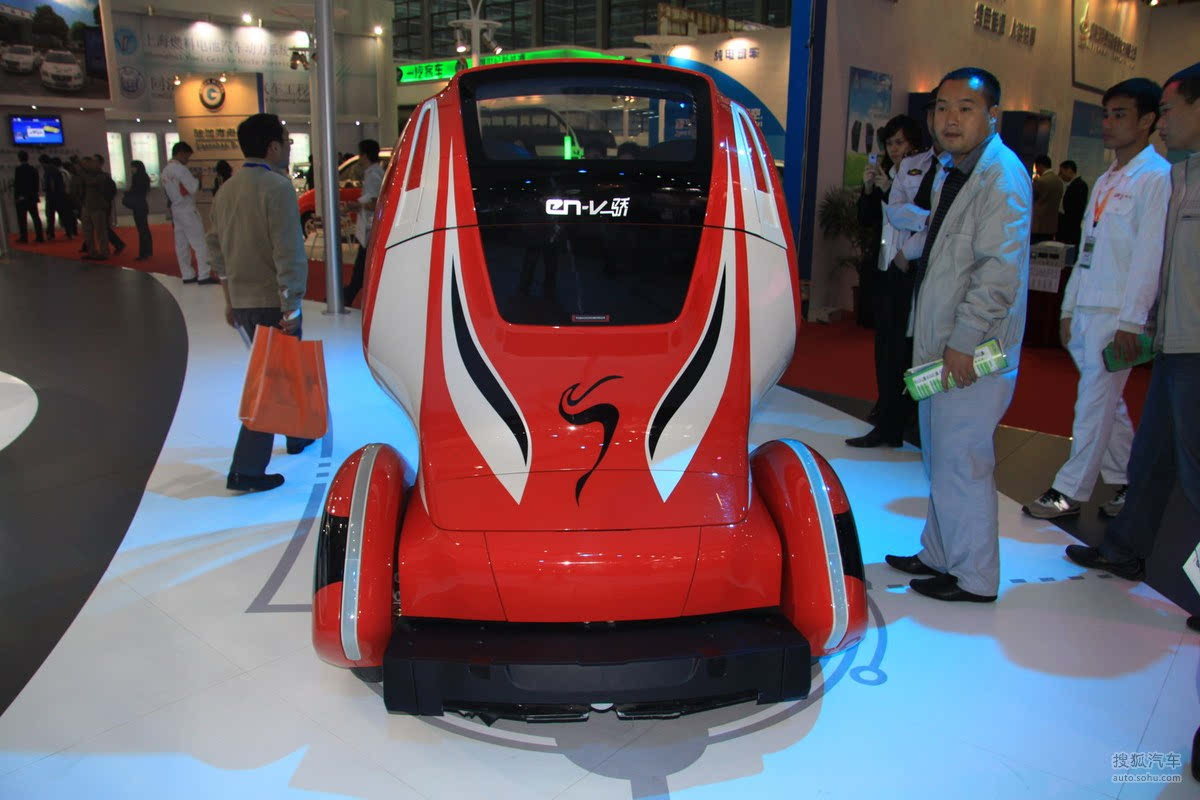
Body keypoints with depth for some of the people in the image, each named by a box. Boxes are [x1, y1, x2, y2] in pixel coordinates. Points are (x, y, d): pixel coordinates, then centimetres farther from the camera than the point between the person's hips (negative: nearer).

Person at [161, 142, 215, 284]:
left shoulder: (165, 171, 12)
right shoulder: (180, 169, -16)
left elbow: (167, 191, 15)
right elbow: (193, 188, -18)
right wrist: (197, 180, -1)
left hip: (176, 211, 9)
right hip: (187, 211, -9)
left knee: (181, 244, 10)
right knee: (200, 243, -5)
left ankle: (187, 275, 14)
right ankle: (203, 275, -7)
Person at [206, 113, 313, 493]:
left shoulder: (226, 190, 12)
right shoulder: (277, 186, -15)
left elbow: (218, 248, 17)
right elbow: (289, 253, -21)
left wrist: (230, 298, 24)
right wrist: (291, 306, -19)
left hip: (241, 300, 9)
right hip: (272, 302, -9)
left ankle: (296, 434, 40)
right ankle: (246, 471, -1)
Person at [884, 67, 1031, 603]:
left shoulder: (1003, 176, -14)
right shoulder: (955, 174, 16)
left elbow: (1000, 270, -22)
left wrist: (964, 342, -22)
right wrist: (936, 340, 17)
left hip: (973, 353, -10)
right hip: (941, 344, 10)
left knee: (962, 462, -3)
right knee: (940, 457, 17)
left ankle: (974, 577, 11)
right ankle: (939, 555, 31)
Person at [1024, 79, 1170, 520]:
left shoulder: (1157, 175, -8)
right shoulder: (1105, 180, 18)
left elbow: (1150, 252, -15)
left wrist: (1130, 319, -18)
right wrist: (1069, 307, 14)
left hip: (1117, 313, -8)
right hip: (1086, 309, 8)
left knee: (1095, 401, -3)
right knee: (1106, 400, 13)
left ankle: (1071, 489, 5)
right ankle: (1128, 483, 25)